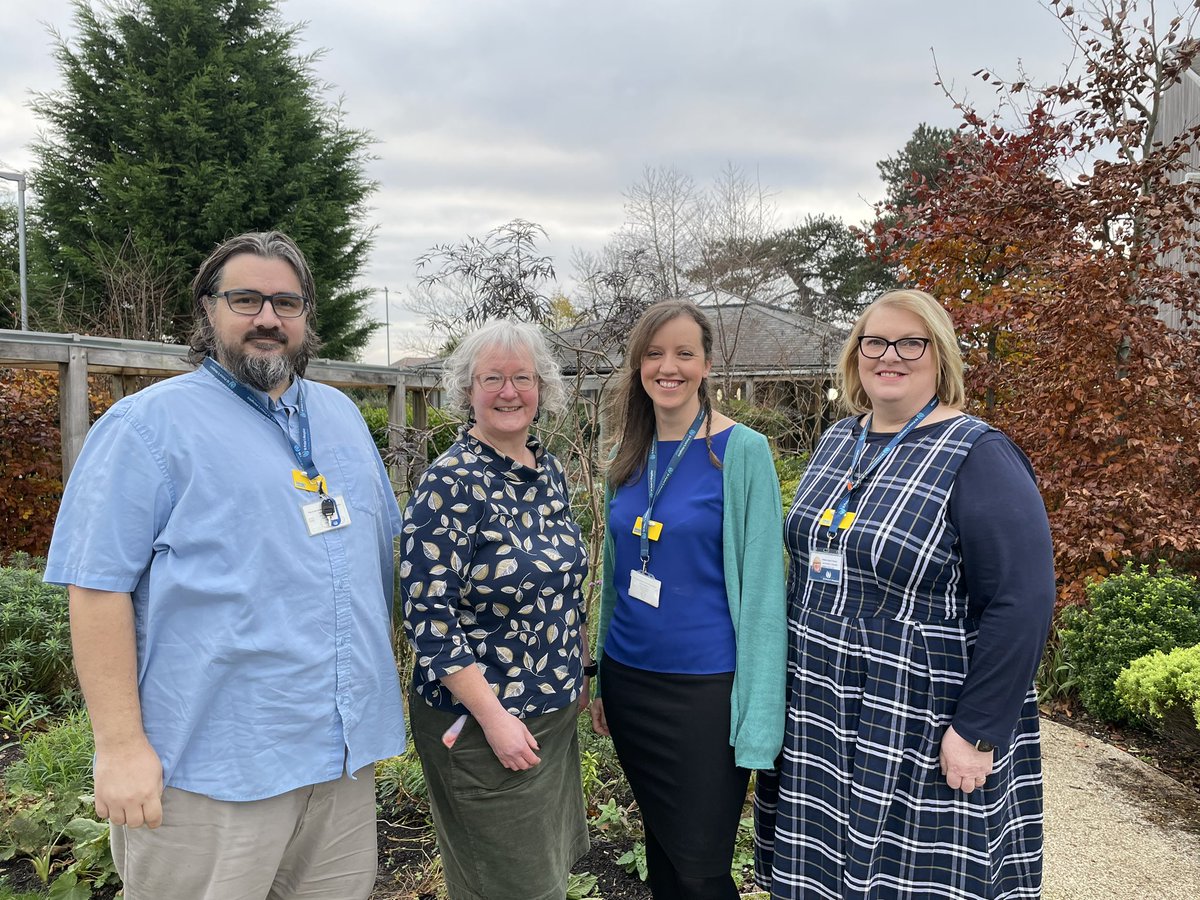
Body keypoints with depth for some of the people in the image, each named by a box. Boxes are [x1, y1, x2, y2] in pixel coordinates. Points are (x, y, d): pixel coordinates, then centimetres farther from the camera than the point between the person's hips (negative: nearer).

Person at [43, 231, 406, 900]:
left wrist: (389, 671, 16)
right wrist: (121, 744, -14)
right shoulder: (148, 425, -8)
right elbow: (98, 588, -11)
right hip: (213, 768, -5)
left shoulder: (341, 415, 11)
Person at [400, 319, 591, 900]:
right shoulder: (451, 483, -19)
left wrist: (580, 671, 13)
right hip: (479, 721, -7)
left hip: (554, 709, 7)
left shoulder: (548, 471, 4)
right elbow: (428, 615, -21)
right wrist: (494, 717, -21)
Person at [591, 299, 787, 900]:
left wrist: (759, 716, -14)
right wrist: (600, 681, 14)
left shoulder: (742, 451, -12)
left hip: (706, 688, -5)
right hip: (629, 680, 5)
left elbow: (762, 586, -12)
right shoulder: (628, 457, 4)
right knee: (660, 850, 19)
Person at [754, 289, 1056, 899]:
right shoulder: (836, 442, 7)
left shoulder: (979, 458, -14)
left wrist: (977, 732, -18)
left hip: (921, 732, -6)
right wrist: (790, 680, 15)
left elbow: (1021, 605, -18)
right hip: (819, 717, 6)